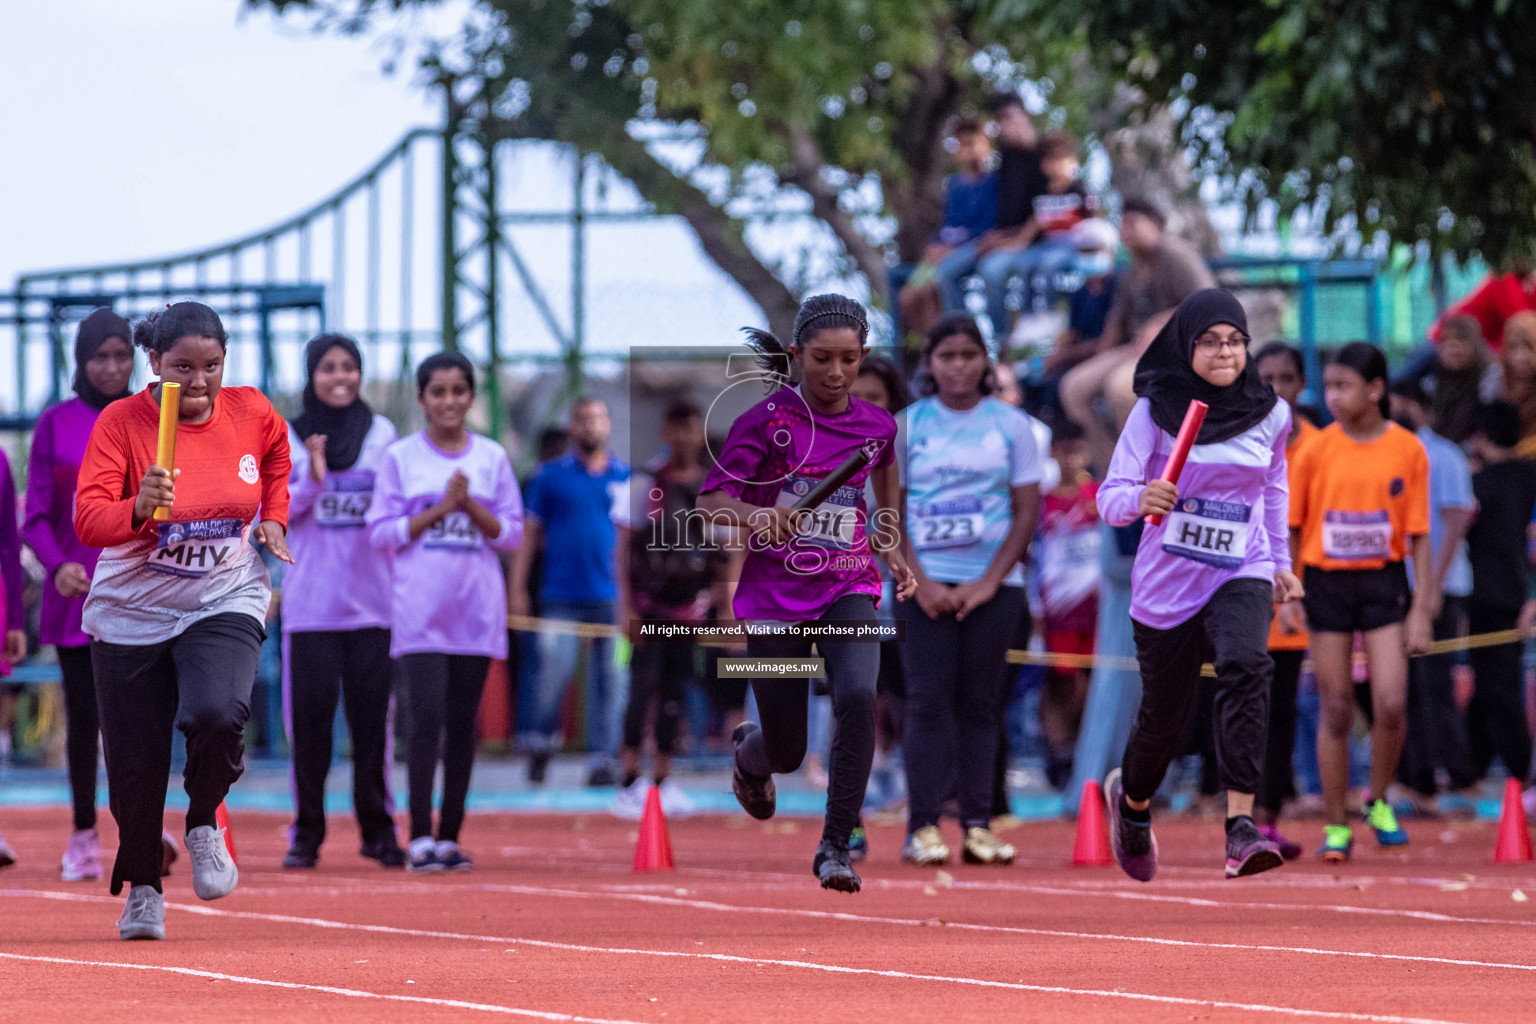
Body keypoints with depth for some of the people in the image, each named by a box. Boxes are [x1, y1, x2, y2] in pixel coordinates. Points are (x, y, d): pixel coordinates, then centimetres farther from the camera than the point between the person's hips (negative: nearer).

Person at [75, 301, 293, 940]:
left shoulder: (253, 414, -5)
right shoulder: (120, 422, -14)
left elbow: (276, 459, 20)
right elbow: (87, 521, -25)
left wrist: (273, 520, 6)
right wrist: (139, 508, -43)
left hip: (224, 604, 1)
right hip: (131, 615, -1)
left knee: (217, 714, -28)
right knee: (135, 763, 2)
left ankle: (205, 823, 3)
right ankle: (142, 887, 26)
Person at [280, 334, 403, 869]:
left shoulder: (382, 433, 9)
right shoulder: (288, 439, 6)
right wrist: (311, 479, -15)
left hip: (371, 600, 1)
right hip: (310, 603, -1)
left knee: (372, 718, -1)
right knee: (309, 719, -2)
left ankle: (378, 830, 7)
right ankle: (307, 832, 7)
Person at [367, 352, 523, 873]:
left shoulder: (492, 457, 9)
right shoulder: (400, 457, 4)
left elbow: (512, 533, 7)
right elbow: (381, 532, -1)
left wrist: (469, 506, -9)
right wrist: (440, 509, -11)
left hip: (476, 608, 3)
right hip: (420, 608, -3)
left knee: (463, 723, 5)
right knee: (426, 717, -12)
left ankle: (450, 836, 11)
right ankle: (420, 839, -12)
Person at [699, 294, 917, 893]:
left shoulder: (877, 427, 2)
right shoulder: (766, 420, -9)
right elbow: (711, 500, -15)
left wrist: (894, 559, 12)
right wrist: (757, 517, -36)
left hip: (847, 590, 2)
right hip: (774, 595, -2)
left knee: (857, 696, -28)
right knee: (786, 753, 5)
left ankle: (835, 848, -21)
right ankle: (747, 750, 46)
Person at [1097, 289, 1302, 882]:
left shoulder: (1269, 414, 1)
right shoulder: (1157, 410, -8)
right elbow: (1111, 497, -12)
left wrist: (1280, 561, 24)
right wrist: (1141, 501, -34)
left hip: (1241, 573, 1)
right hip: (1167, 582, -1)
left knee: (1246, 667, -30)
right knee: (1164, 716, 11)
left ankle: (1241, 831, -37)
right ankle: (1132, 799, 49)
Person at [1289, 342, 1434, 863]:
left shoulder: (1408, 450, -2)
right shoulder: (1314, 451, -2)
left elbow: (1419, 536, 2)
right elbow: (1289, 530, 5)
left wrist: (1422, 610, -2)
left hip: (1383, 582, 0)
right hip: (1326, 582, 0)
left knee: (1391, 704, -10)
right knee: (1335, 709, 2)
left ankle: (1379, 802, 15)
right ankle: (1336, 826, 12)